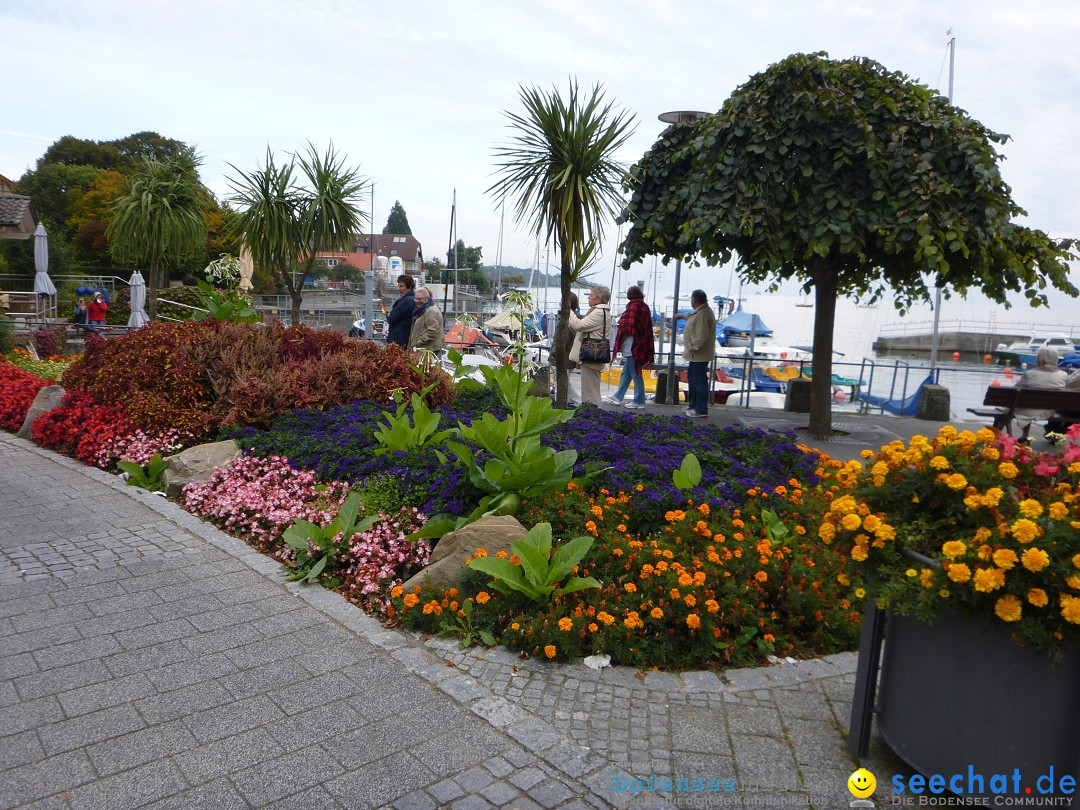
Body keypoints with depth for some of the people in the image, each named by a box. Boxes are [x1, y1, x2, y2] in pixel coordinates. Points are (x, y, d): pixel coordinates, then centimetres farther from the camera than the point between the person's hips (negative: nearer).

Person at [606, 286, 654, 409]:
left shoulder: (633, 306, -13)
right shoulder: (645, 307, 13)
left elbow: (628, 328, -18)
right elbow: (648, 329, 15)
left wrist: (619, 343, -6)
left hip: (631, 346, -9)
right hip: (641, 346, 9)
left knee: (635, 374, -2)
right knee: (626, 372, 16)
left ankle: (639, 401, 3)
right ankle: (618, 396, 24)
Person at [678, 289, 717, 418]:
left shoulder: (702, 314, -23)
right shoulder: (701, 311, 11)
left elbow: (700, 336, -29)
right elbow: (692, 317, 37)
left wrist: (692, 347, -19)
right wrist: (682, 315, 51)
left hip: (699, 355, -11)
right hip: (697, 354, 11)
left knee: (699, 381, -6)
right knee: (692, 378, 21)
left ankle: (701, 411, 0)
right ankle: (694, 406, 32)